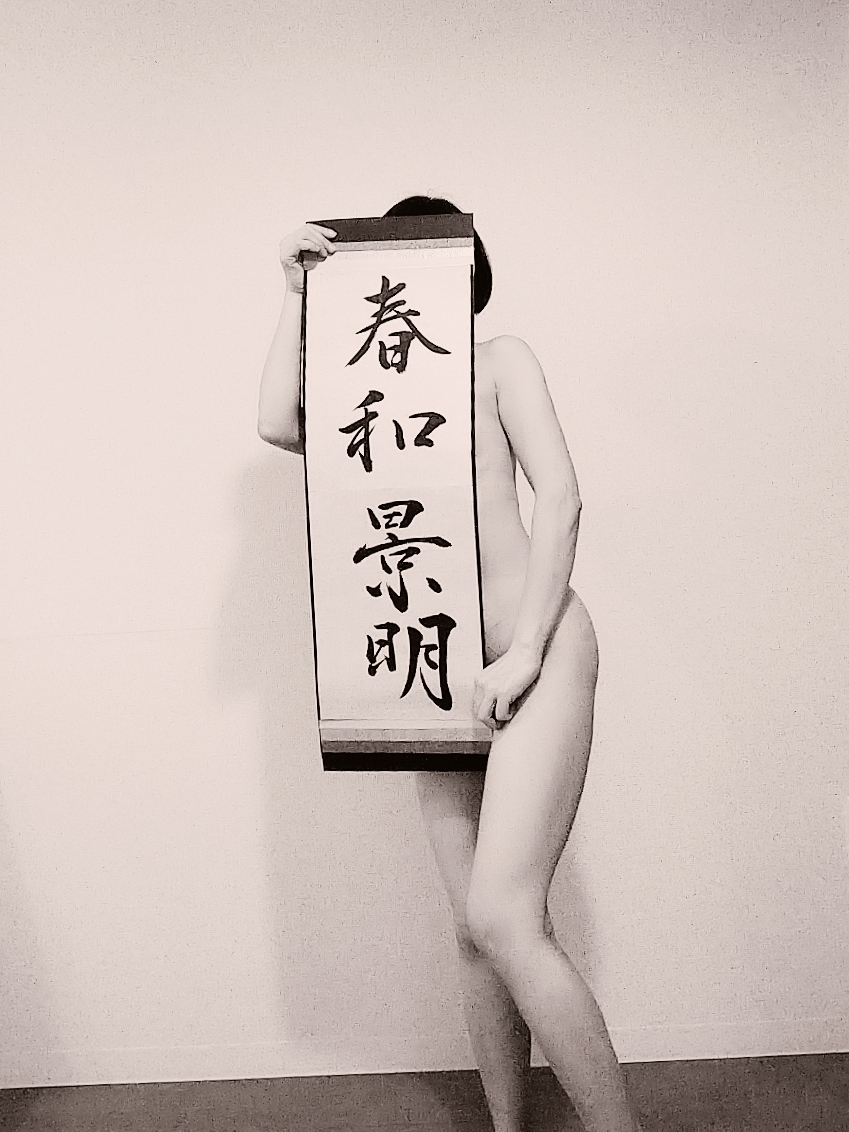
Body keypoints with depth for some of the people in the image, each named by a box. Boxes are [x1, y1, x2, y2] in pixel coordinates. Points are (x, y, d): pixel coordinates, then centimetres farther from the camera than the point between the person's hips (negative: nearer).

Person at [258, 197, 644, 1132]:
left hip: (536, 650, -5)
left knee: (500, 917, -16)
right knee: (479, 932, 9)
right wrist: (297, 297, 4)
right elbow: (278, 424, -1)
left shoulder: (498, 359, 6)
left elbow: (560, 495, -5)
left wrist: (527, 651, -14)